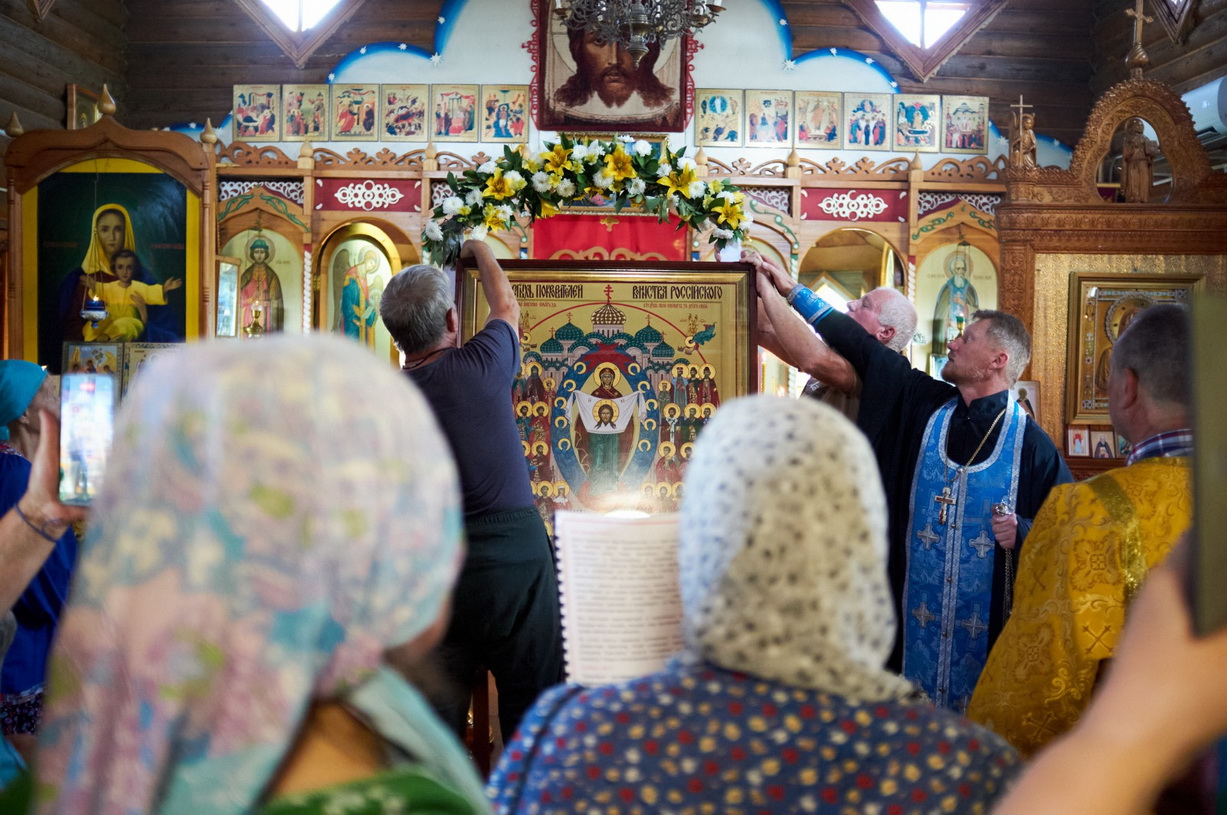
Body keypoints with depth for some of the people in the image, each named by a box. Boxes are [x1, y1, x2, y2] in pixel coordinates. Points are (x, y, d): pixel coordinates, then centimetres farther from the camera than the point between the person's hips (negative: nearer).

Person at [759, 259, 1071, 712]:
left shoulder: (1030, 444, -6)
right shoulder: (923, 403, 5)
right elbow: (859, 346, 9)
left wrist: (1023, 532, -21)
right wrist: (793, 291, 14)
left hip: (990, 625, -3)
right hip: (915, 613, 4)